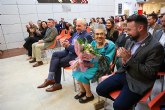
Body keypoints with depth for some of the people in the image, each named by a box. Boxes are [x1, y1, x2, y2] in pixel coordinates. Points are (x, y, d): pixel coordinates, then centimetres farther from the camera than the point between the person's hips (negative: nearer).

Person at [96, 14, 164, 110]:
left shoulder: (155, 47, -17)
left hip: (138, 82, -6)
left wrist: (129, 59, -25)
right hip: (124, 73, 6)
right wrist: (124, 62, -13)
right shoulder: (130, 41, 3)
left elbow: (149, 73, -19)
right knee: (100, 89, 0)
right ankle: (121, 100, 23)